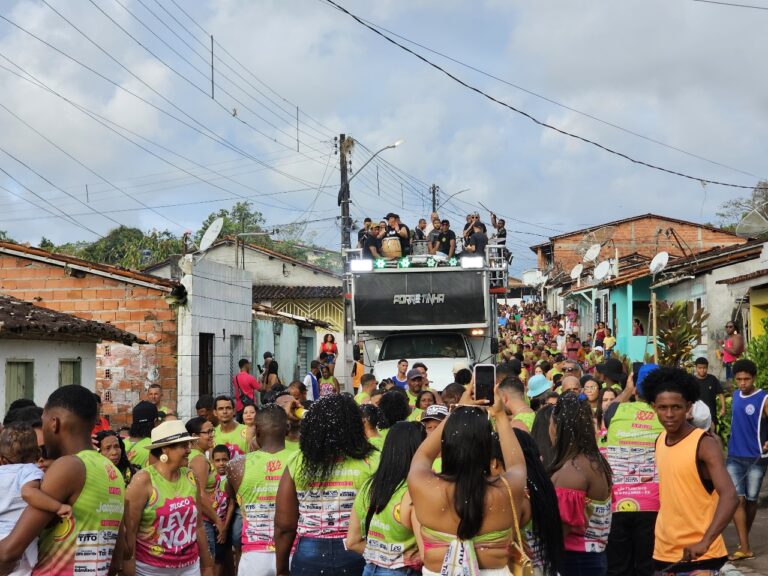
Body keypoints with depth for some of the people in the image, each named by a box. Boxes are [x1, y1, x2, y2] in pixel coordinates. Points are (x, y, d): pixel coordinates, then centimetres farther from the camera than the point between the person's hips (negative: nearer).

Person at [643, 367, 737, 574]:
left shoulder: (704, 444, -15)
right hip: (663, 552, 6)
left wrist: (705, 542, -37)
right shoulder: (659, 440, 5)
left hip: (699, 556, -6)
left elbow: (730, 497, -26)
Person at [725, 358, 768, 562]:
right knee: (737, 499, -8)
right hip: (734, 457, 4)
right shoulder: (735, 396, 6)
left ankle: (744, 541, 28)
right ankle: (745, 547, -7)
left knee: (750, 500, 9)